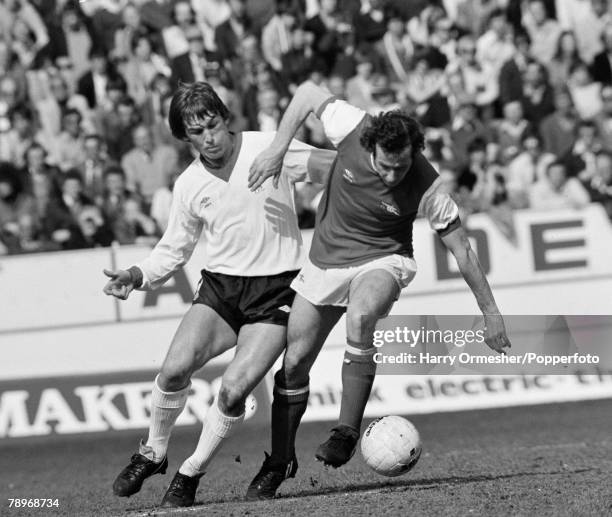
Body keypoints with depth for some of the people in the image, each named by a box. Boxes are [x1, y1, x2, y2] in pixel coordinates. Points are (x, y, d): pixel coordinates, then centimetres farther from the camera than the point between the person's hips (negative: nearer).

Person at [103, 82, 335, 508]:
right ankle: (153, 454, 7)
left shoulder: (270, 150, -7)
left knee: (234, 390, -18)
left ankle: (191, 475, 4)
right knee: (175, 369, -19)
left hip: (276, 289, -3)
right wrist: (138, 276, -4)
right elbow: (174, 249, 14)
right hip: (220, 285, 3)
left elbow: (341, 167, 3)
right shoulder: (189, 185, 3)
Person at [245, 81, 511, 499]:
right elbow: (308, 92, -4)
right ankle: (280, 462, 23)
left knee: (359, 318, -37)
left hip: (381, 261, -3)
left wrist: (491, 313, -13)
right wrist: (278, 150, -13)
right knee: (294, 365, 4)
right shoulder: (351, 129, -21)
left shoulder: (425, 187, -25)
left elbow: (462, 250, -16)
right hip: (325, 260, 4)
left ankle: (347, 432, -27)